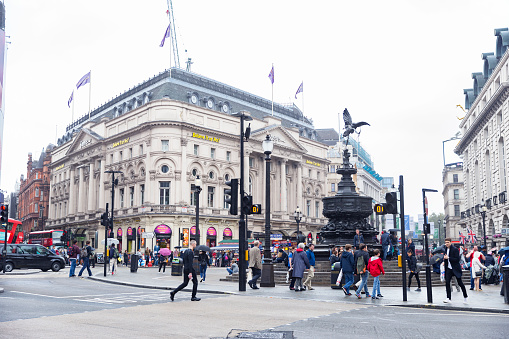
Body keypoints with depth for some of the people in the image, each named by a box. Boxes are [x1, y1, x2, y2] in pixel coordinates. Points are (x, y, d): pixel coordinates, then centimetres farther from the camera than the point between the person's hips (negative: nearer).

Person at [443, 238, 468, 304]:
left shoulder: (455, 249, -13)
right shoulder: (446, 249, 8)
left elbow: (457, 259, -18)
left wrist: (448, 258, -23)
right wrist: (445, 261, 7)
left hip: (455, 268, -5)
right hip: (449, 268, 6)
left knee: (460, 283, 4)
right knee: (447, 282, -5)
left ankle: (465, 296, 23)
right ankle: (448, 298, -3)